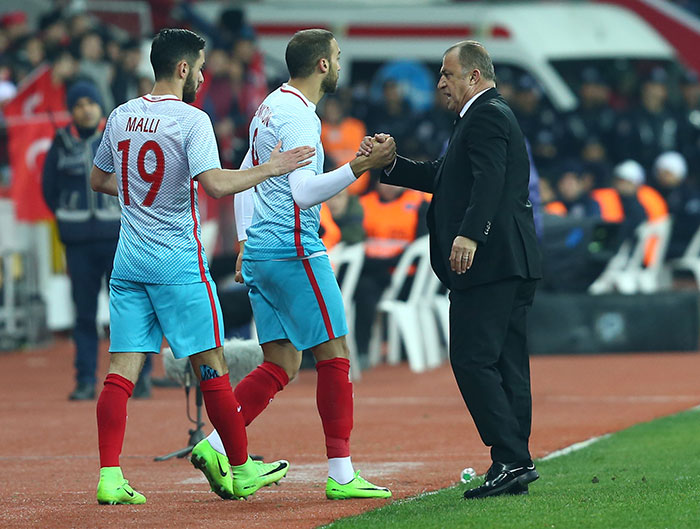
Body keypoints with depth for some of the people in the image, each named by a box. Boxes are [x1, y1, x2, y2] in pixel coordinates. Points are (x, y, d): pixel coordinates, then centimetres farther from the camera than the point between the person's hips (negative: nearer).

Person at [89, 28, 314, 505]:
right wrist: (271, 169, -13)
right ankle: (241, 471, 12)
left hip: (129, 260, 6)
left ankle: (110, 478, -9)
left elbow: (98, 180, 21)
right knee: (211, 363, 4)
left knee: (122, 368, 1)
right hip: (178, 262, -6)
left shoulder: (121, 117, 9)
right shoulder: (191, 120, -11)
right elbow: (215, 183, -23)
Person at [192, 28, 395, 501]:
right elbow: (304, 192, -24)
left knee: (282, 364, 9)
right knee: (334, 355, -4)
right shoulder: (298, 116, -14)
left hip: (260, 249, 10)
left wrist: (246, 242, 24)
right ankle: (341, 474, -4)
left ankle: (215, 446, 1)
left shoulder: (270, 107, 16)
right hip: (294, 249, -10)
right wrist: (359, 166, -28)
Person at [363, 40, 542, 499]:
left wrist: (469, 234, -36)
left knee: (472, 358, -12)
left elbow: (489, 179, -25)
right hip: (513, 263, 11)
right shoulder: (490, 116, 24)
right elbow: (442, 177, 26)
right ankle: (514, 465, 10)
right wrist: (389, 164, 16)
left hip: (490, 260, -11)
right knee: (507, 363, 9)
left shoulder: (486, 117, -9)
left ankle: (512, 459, -16)